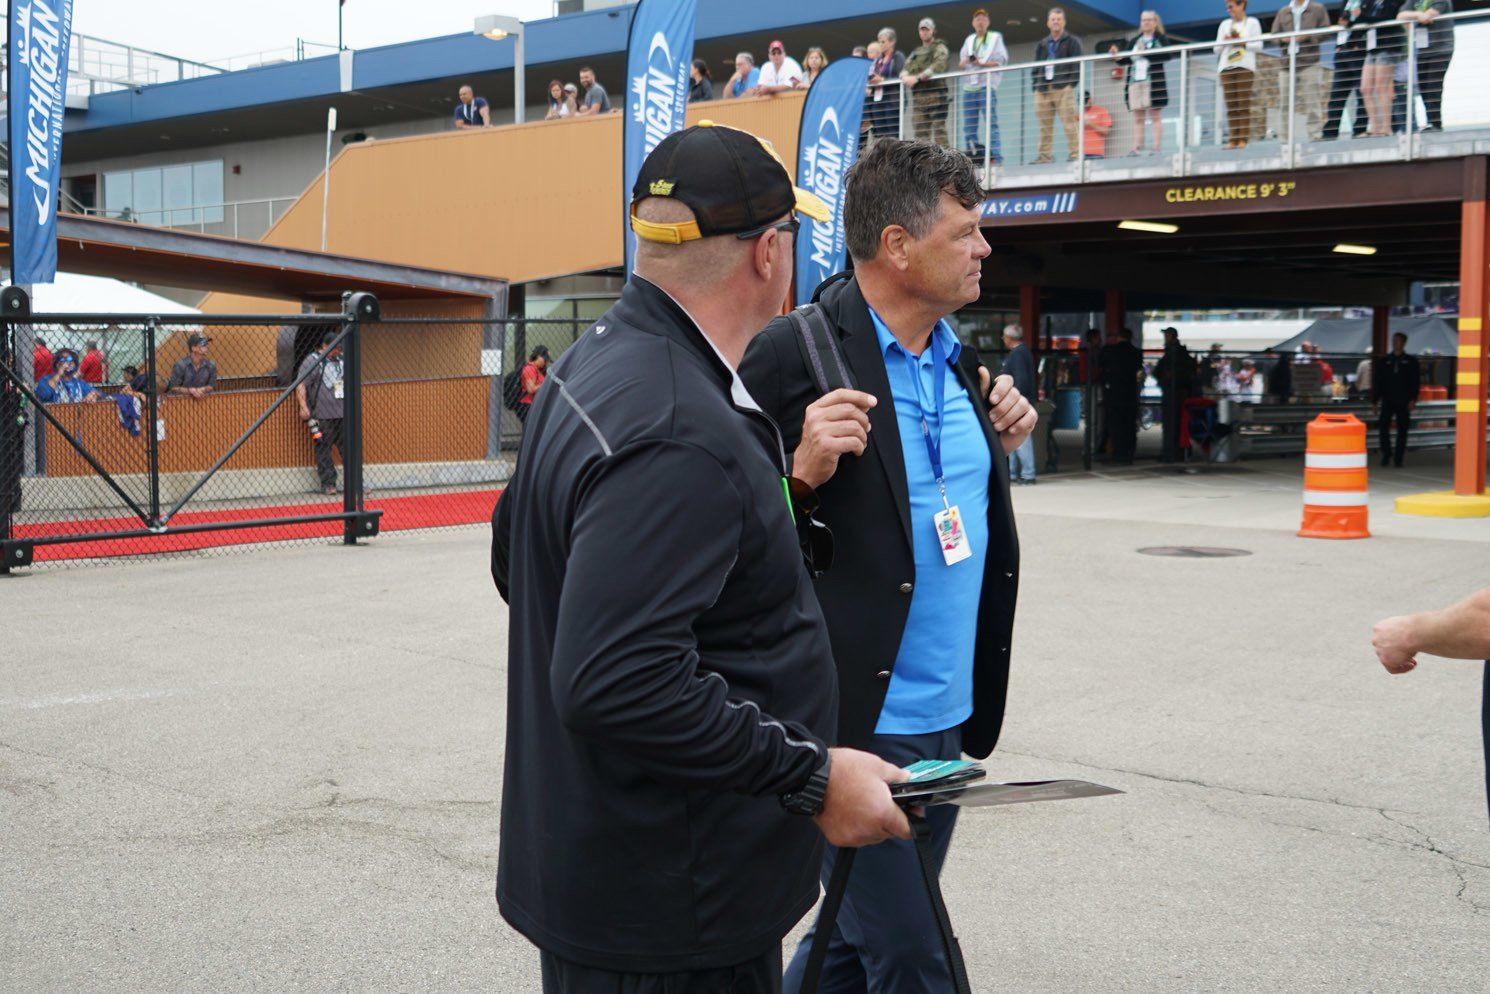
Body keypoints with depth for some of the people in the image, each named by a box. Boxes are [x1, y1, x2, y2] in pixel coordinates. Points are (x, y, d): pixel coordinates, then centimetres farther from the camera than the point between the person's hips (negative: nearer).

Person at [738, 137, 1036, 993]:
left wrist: (997, 446, 4)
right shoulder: (796, 353, -15)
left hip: (948, 719, 8)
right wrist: (803, 468, -28)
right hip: (858, 722, -8)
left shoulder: (956, 357, 10)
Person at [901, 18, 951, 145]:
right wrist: (905, 77, -10)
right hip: (917, 95, 6)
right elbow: (905, 69, 16)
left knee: (938, 129, -13)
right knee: (920, 131, 3)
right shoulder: (915, 52, 25)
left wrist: (917, 78, -20)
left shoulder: (939, 47, 4)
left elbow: (939, 65, -14)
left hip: (935, 94, -6)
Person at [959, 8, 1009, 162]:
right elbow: (961, 63, 15)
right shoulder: (969, 40, 21)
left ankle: (995, 157, -17)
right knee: (969, 125, 0)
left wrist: (981, 63, -13)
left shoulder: (995, 37, 9)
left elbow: (1002, 60, -1)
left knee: (990, 122, -13)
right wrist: (966, 61, -9)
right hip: (969, 86, 5)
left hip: (987, 85, -4)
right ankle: (971, 158, 3)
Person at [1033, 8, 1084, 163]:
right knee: (1045, 125, 3)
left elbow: (1077, 65, 1)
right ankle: (1044, 155, 6)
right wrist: (1036, 86, 8)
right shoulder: (1042, 44, 21)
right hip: (1043, 89, 4)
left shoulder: (1072, 42, 9)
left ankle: (1074, 154, -8)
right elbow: (1036, 67, 20)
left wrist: (1071, 84, -11)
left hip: (1063, 88, -4)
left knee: (1069, 122, -9)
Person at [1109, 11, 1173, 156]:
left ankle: (1157, 148, -8)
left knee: (1155, 116, -5)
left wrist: (1145, 52, -15)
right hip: (1135, 82, 5)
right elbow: (1124, 60, 17)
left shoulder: (1162, 39, 6)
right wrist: (1116, 54, -3)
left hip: (1154, 82, -5)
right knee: (1138, 118, 3)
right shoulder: (1134, 41, 21)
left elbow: (1166, 55, -11)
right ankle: (1136, 147, 0)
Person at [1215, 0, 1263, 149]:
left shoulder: (1252, 22, 10)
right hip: (1226, 67, 4)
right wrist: (1226, 41, -2)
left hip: (1245, 66, -3)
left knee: (1244, 103, -10)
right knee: (1231, 105, -4)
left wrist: (1242, 42, -10)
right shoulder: (1225, 24, 21)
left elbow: (1259, 45, 2)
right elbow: (1217, 48, 17)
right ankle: (1232, 139, -6)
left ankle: (1243, 139, -12)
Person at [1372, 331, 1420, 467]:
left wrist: (1413, 399, -8)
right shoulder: (1384, 361, 10)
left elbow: (1416, 382, 3)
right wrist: (1375, 400, 3)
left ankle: (1398, 458, 6)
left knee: (1402, 430, 1)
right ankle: (1386, 454, 6)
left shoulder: (1411, 361, 6)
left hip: (1404, 402, -1)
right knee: (1383, 427, -9)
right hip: (1388, 401, 1)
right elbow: (1377, 382, 9)